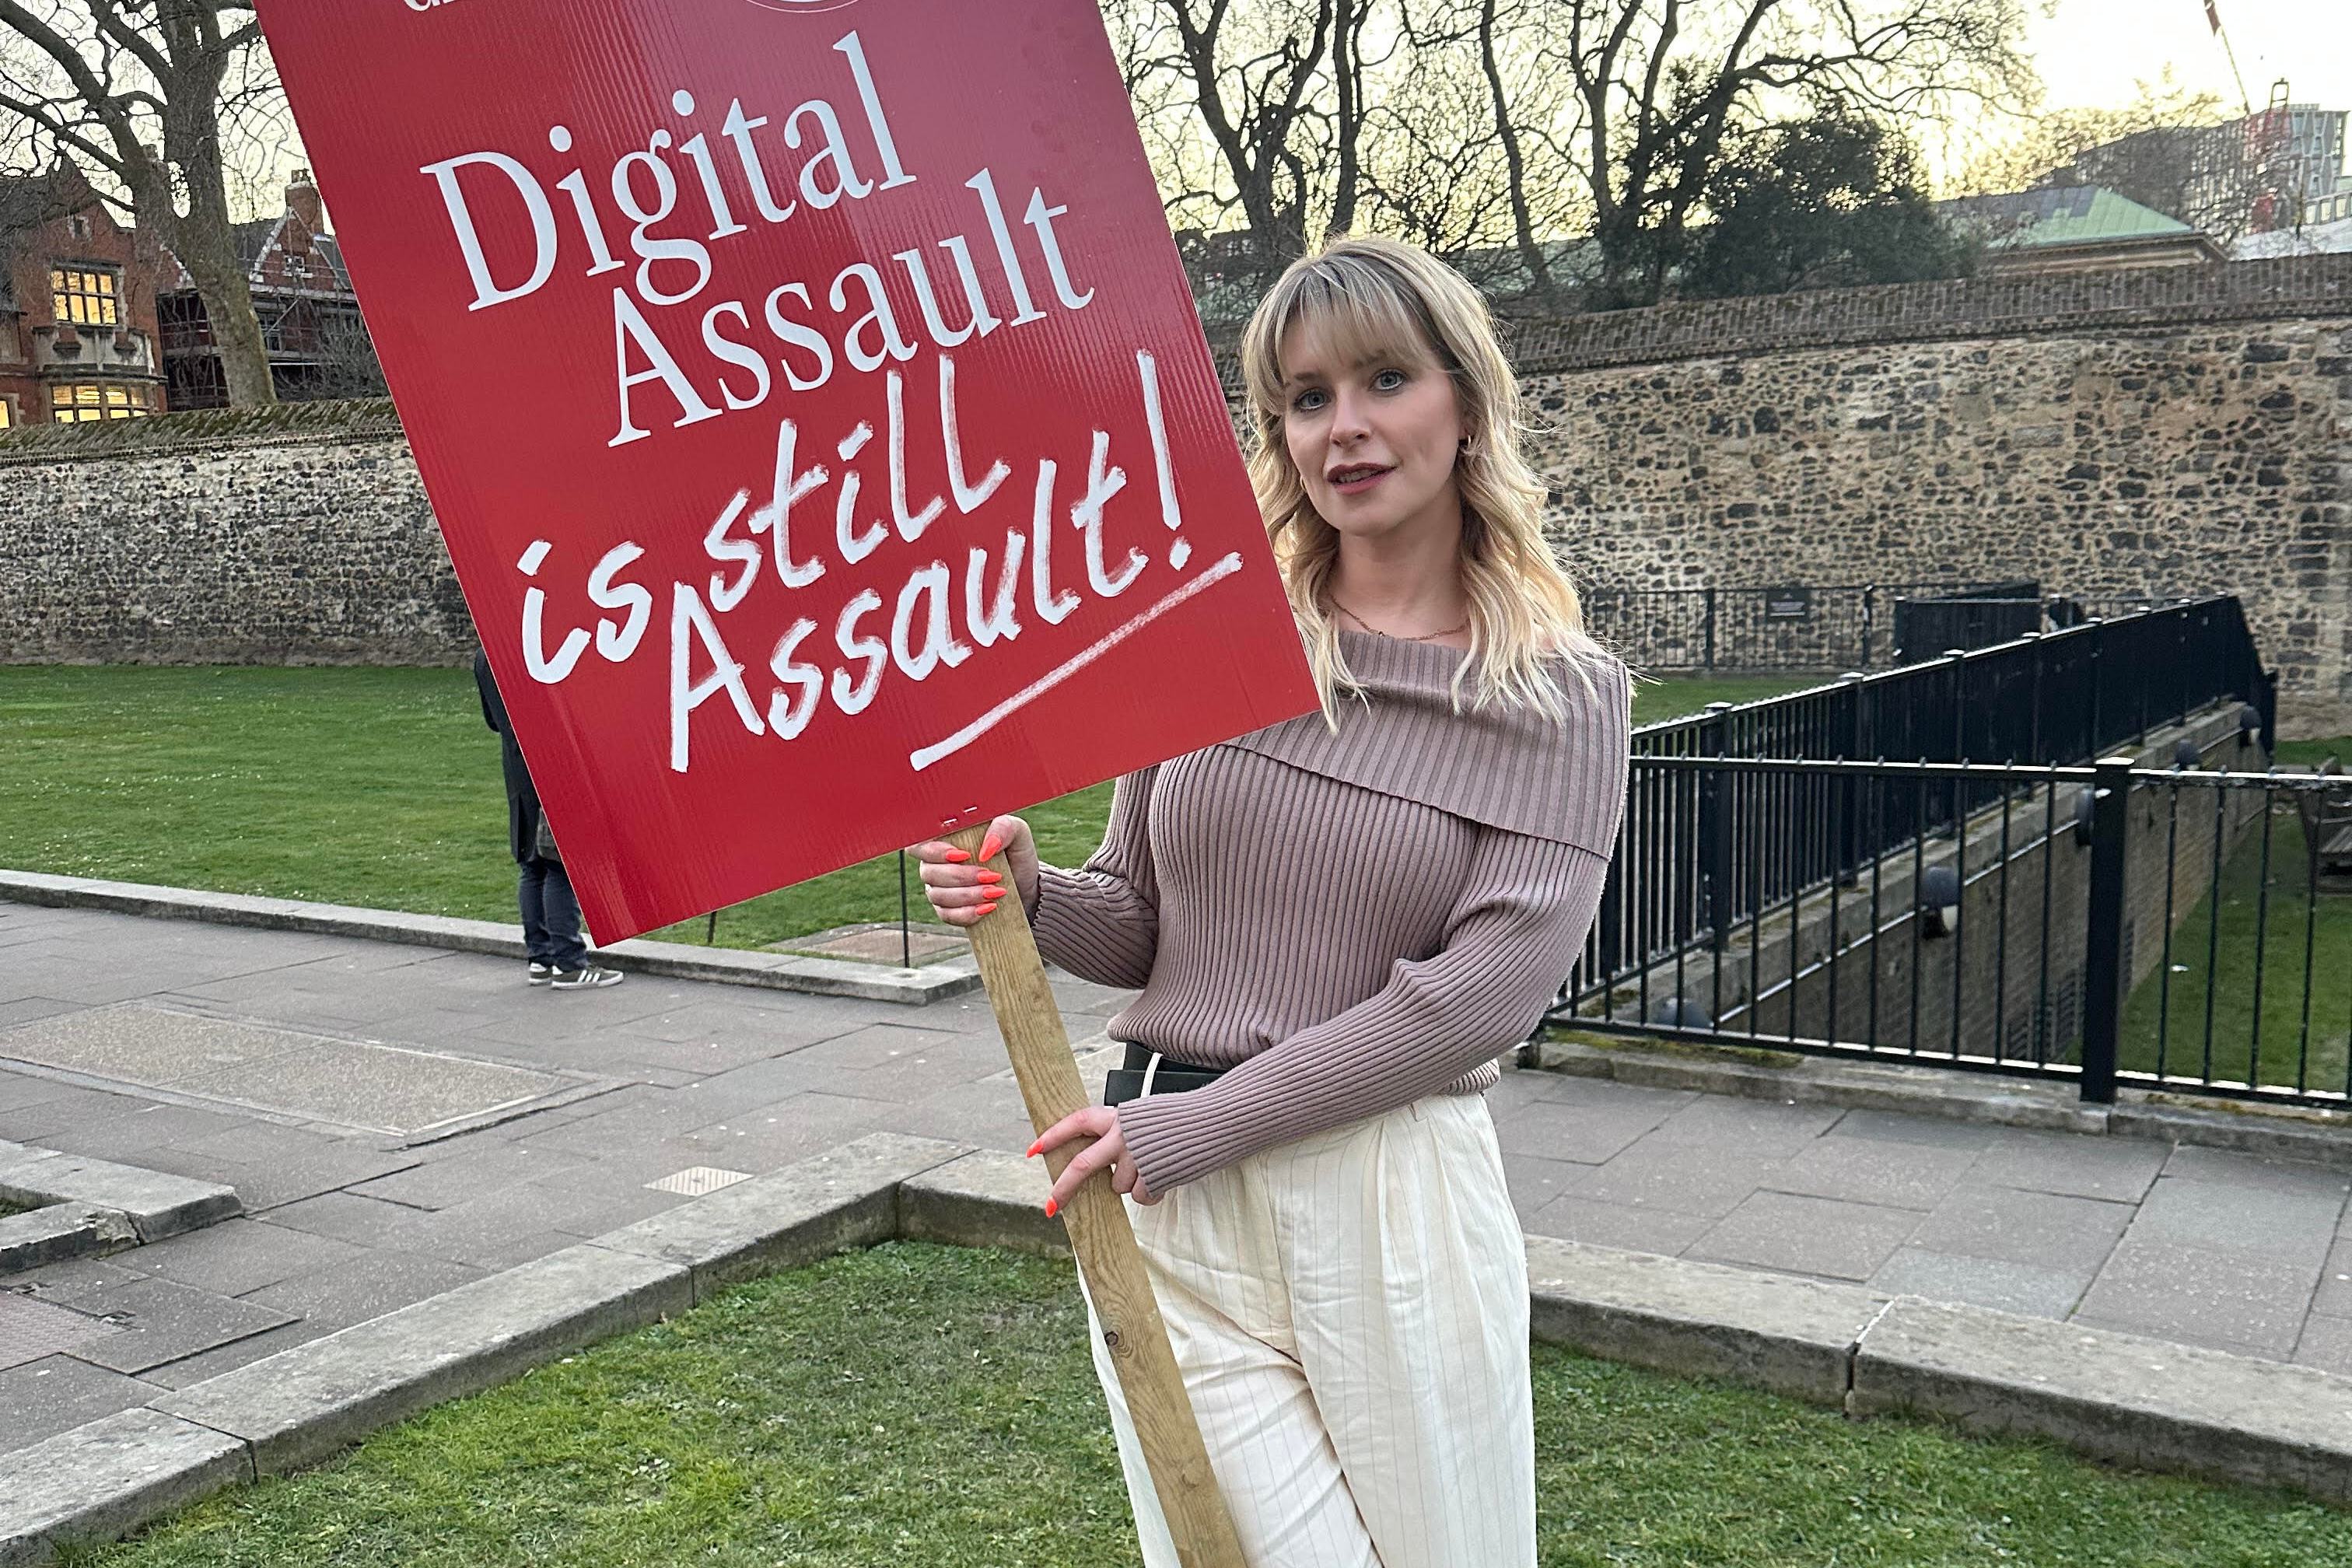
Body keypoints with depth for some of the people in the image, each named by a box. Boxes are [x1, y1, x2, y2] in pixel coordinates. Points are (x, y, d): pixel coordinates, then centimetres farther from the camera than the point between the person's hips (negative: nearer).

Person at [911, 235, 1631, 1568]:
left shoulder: (1566, 692, -1)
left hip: (1396, 1196, 0)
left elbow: (1489, 987, -12)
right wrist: (1035, 898, -11)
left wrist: (1188, 1125, -16)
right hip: (1169, 1201, 1)